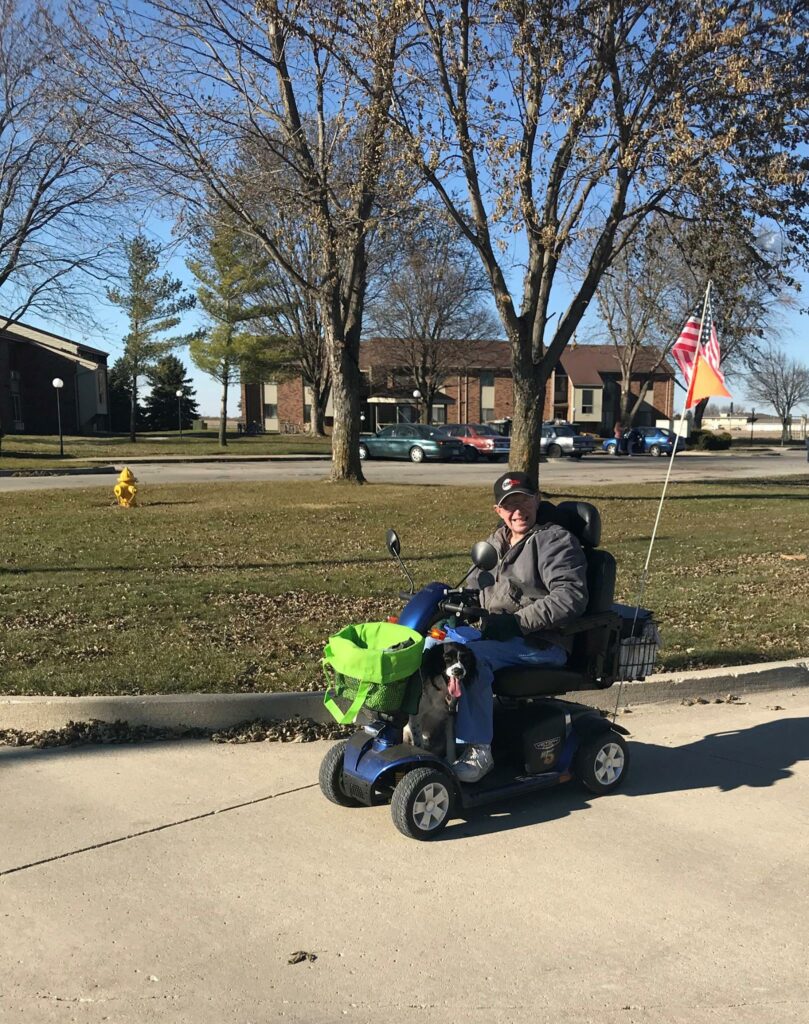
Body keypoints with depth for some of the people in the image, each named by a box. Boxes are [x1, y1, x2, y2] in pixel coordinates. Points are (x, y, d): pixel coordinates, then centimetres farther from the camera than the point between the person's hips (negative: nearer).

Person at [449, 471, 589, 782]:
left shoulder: (556, 541, -6)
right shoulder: (497, 541, 19)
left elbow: (571, 597, -18)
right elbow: (476, 584, 26)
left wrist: (517, 621, -24)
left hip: (541, 644, -8)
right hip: (494, 633, 8)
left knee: (471, 656, -32)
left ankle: (477, 751, -25)